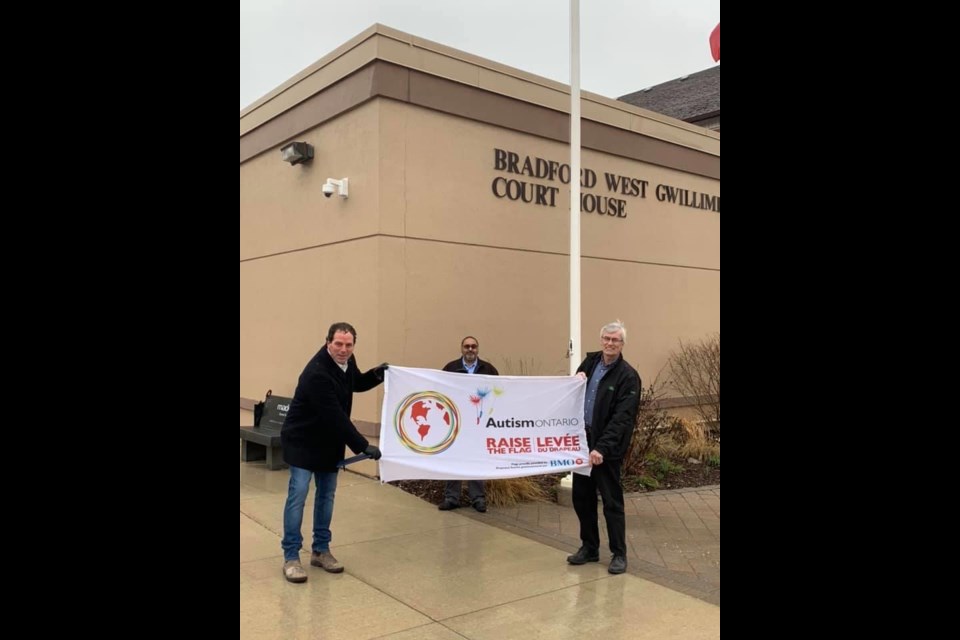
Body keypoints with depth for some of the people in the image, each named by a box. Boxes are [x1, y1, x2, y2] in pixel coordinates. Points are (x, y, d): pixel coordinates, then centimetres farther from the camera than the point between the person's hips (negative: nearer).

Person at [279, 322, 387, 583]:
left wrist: (376, 375, -4)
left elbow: (356, 383, 17)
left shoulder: (346, 361, -5)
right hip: (303, 440, -8)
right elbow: (335, 417, -32)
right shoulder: (317, 373, -30)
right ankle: (290, 557, 5)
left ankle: (321, 550, 22)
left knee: (327, 495, 11)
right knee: (297, 495, -6)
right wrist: (362, 446, -31)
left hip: (330, 441, 8)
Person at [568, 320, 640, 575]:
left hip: (607, 448, -6)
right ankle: (589, 548, 28)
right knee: (581, 499, 13)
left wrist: (603, 447, -25)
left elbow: (622, 418, -17)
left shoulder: (628, 376, -11)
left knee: (612, 502, 3)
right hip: (582, 442, 6)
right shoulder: (590, 362, 7)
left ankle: (619, 554, 17)